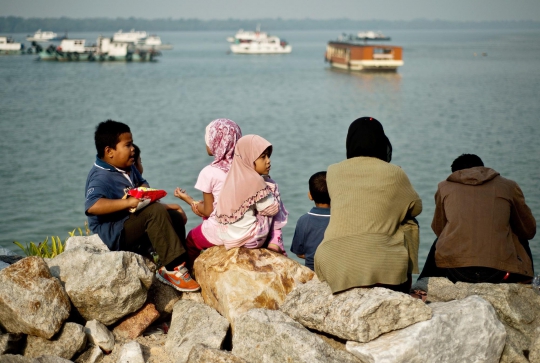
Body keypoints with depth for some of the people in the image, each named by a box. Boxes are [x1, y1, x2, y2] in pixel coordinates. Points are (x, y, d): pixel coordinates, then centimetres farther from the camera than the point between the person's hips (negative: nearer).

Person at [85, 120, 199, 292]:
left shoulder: (128, 168, 9)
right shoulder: (101, 177, -21)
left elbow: (142, 182, 27)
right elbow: (92, 206, -37)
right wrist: (128, 202, -37)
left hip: (132, 225, 10)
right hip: (113, 233, -10)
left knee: (176, 217, 0)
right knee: (156, 211, -29)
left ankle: (169, 270, -3)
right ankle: (175, 268, -26)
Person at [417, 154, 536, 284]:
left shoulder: (445, 187, 14)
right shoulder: (509, 186, 12)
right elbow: (528, 231, 20)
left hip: (454, 272, 1)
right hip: (498, 271, 0)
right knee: (521, 237, 33)